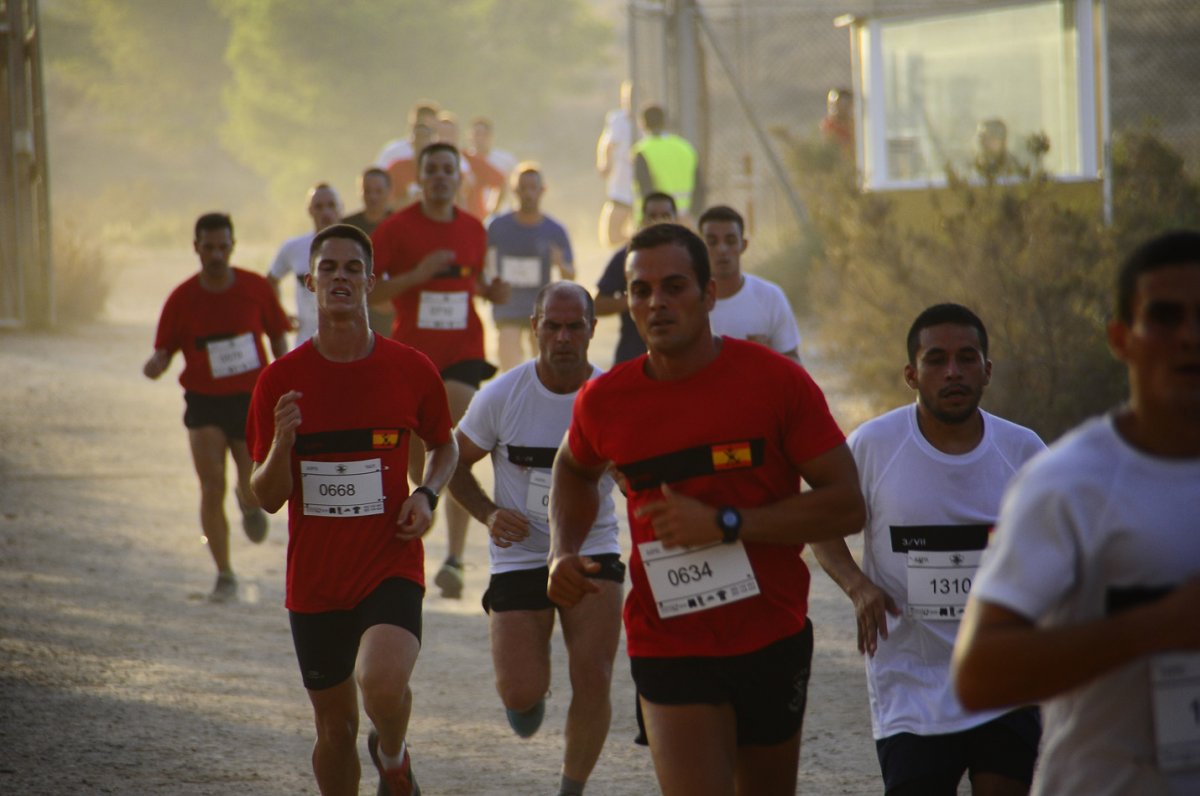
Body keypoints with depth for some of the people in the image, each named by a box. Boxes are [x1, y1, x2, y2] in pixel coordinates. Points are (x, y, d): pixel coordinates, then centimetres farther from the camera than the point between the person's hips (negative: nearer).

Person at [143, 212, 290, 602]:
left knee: (256, 493, -1)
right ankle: (224, 575, 4)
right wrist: (155, 365, -25)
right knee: (212, 489, -10)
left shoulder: (255, 288, -5)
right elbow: (164, 351, -1)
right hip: (204, 402, 0)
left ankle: (249, 503, 40)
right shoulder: (182, 299, -7)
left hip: (251, 399, 1)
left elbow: (278, 334, 7)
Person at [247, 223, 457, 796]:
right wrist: (282, 441, -20)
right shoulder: (282, 380, -2)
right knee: (335, 729, 9)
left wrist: (426, 494, -4)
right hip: (315, 582, 2)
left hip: (391, 570, -2)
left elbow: (445, 446, 17)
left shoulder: (411, 370, -2)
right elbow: (268, 499, -1)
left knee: (382, 684, -27)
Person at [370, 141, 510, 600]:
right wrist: (416, 275, -18)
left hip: (461, 353, 1)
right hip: (411, 353, -1)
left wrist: (492, 291, 0)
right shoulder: (396, 228, -5)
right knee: (415, 459, 8)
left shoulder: (474, 230, 6)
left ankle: (454, 561, -18)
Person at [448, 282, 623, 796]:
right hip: (519, 556, 0)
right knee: (519, 693, -5)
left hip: (593, 554, 0)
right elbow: (455, 463, 6)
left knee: (593, 679, -14)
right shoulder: (500, 397, -7)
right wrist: (488, 514, -10)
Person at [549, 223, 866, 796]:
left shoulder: (777, 381, -10)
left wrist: (726, 524, -21)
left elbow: (846, 506, -12)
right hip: (669, 649, -1)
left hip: (775, 640, 1)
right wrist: (563, 552, 2)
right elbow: (574, 471, 21)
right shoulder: (604, 401, -3)